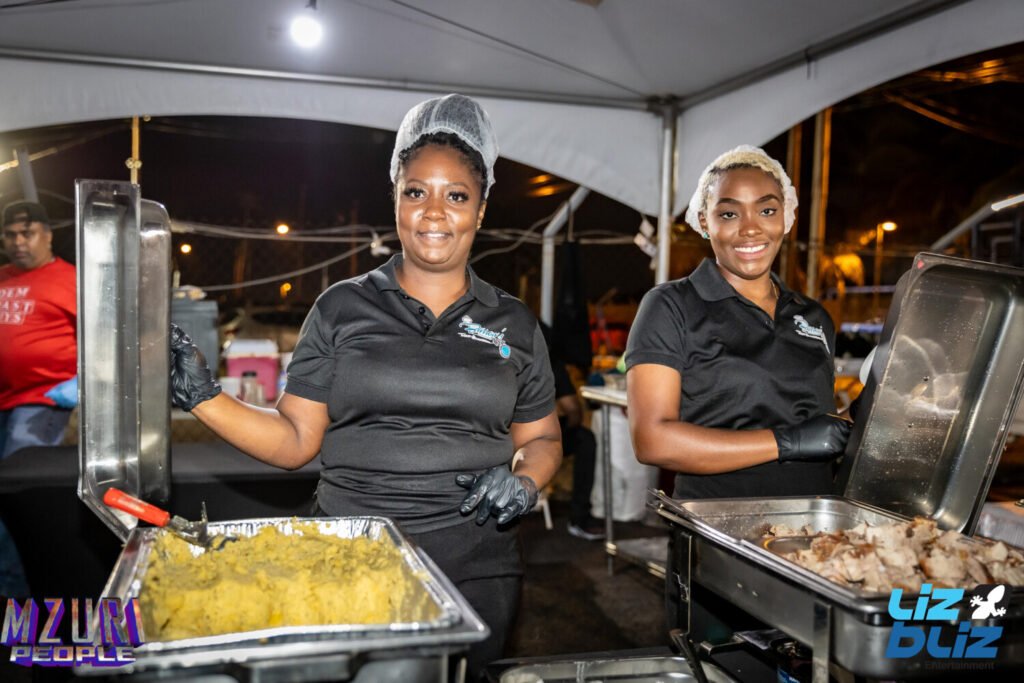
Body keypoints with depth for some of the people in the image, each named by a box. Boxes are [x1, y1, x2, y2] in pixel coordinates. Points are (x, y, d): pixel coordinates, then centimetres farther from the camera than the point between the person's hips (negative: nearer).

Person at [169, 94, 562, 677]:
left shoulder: (514, 324, 6)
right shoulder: (342, 310, 3)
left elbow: (542, 439, 12)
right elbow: (294, 439, 1)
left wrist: (523, 477, -9)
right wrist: (205, 397, -11)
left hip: (475, 568, 1)